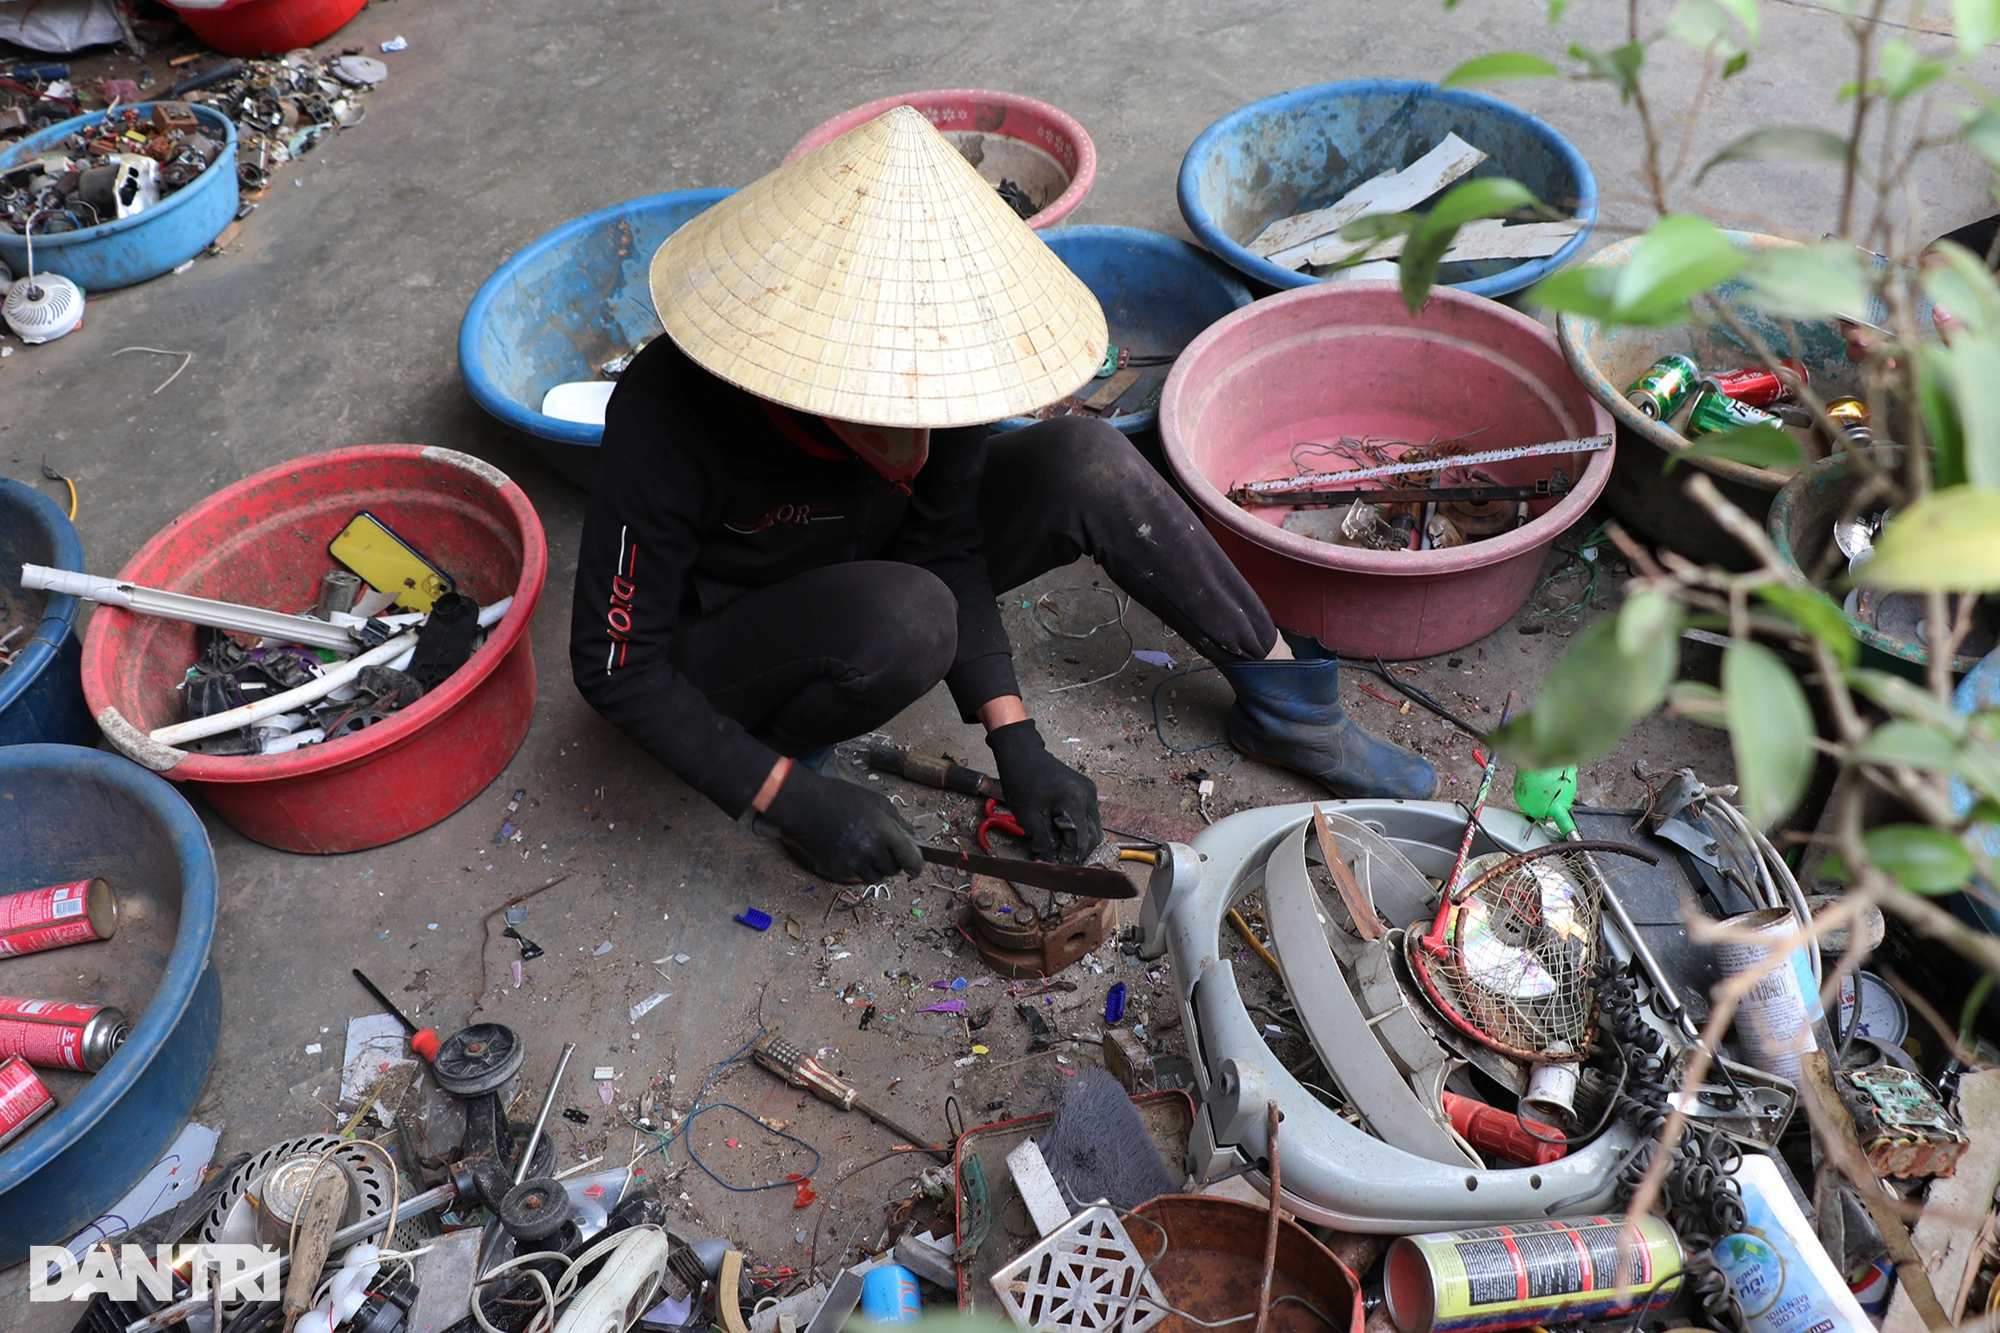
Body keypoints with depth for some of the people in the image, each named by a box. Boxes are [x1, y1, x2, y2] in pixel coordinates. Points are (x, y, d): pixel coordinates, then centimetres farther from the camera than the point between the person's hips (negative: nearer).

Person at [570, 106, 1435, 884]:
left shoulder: (930, 356, -20)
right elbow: (617, 667, -25)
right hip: (721, 658, -5)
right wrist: (790, 796, -29)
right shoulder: (665, 423, -34)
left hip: (863, 572, 5)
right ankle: (793, 755, -8)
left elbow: (946, 550, -9)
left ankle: (1284, 702, 1)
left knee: (1085, 464, -15)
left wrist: (1015, 742, -16)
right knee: (903, 622, -40)